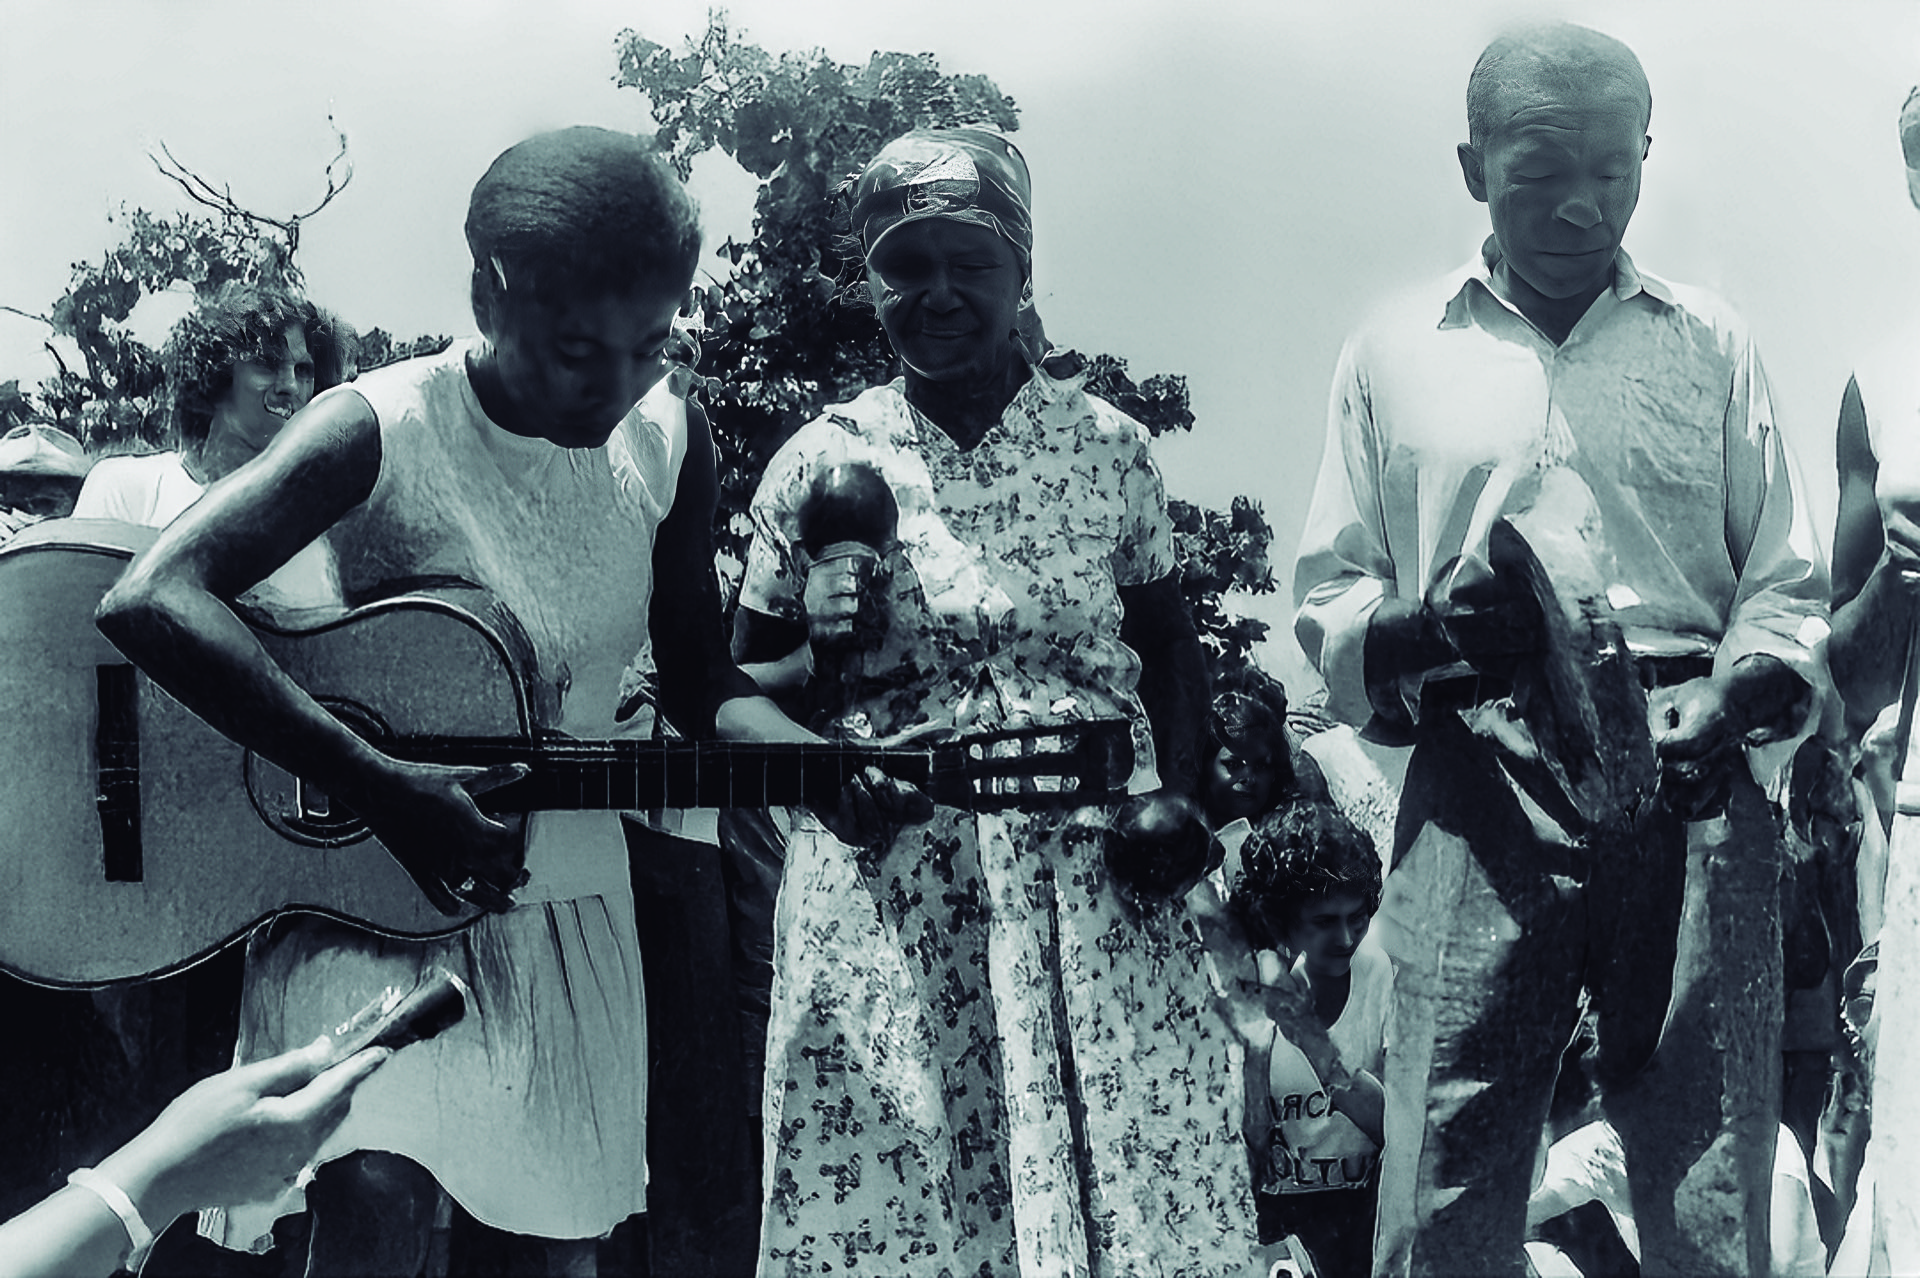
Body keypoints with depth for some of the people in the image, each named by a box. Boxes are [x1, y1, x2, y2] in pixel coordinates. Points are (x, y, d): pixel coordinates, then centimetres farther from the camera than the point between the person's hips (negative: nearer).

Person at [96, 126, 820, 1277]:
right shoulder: (381, 430, -17)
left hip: (568, 900, 5)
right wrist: (383, 787, -34)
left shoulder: (668, 444, -1)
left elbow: (699, 678, 7)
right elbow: (150, 599, -29)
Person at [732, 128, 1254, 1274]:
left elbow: (1171, 650, 12)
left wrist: (1176, 802, -4)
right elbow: (739, 691, 10)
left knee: (1138, 1176, -1)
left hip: (1096, 876, 1)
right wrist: (824, 654, -11)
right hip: (885, 893, 0)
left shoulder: (1111, 445, 5)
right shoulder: (819, 465, 3)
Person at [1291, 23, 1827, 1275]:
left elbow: (1787, 585, 14)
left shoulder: (1711, 343, 14)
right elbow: (1327, 603, 13)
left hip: (1690, 798, 1)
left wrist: (1741, 701, -7)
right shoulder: (1393, 353, 13)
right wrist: (1423, 634, -9)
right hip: (1480, 798, 0)